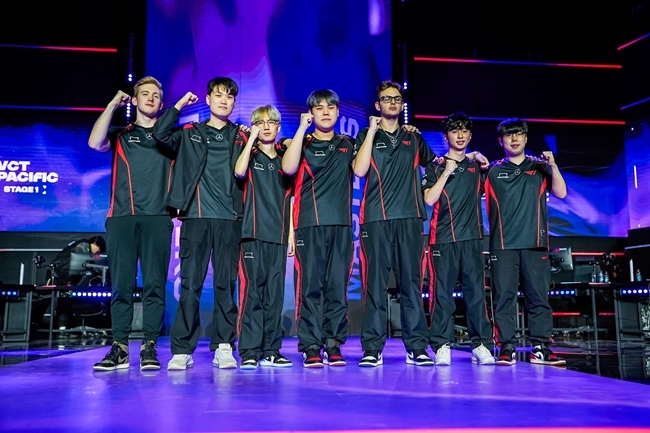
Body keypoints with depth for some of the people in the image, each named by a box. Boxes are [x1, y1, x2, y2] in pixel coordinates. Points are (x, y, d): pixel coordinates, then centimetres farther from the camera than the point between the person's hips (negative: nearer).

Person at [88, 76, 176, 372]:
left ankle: (149, 347, -1)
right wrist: (112, 105, 1)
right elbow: (95, 143, 0)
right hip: (121, 217, 1)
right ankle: (119, 348, 3)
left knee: (154, 284, -4)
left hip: (157, 218, 0)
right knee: (121, 284, -2)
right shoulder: (120, 135, 19)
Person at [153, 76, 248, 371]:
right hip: (196, 217, 0)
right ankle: (182, 350, 4)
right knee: (190, 284, -2)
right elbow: (160, 133, -3)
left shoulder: (240, 137, 14)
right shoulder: (190, 134, 14)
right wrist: (180, 104, 3)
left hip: (229, 219, 1)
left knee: (225, 284, 2)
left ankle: (223, 346, 8)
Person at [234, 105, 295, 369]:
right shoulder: (251, 155, 7)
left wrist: (291, 233, 10)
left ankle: (271, 351, 10)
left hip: (278, 235, 4)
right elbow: (239, 171, -18)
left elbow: (289, 200, 17)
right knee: (252, 292, -7)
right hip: (254, 233, -3)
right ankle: (249, 352, -2)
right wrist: (251, 139, -10)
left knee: (275, 294, 4)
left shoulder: (284, 158, 17)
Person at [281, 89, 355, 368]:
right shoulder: (303, 143, 9)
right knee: (310, 286, -5)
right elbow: (288, 168, -9)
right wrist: (302, 128, -8)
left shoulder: (347, 144, 20)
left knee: (338, 286, 2)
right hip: (310, 223, -2)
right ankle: (311, 347, 0)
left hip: (341, 223, 3)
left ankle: (334, 344, 9)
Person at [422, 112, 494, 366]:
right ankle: (442, 346, 2)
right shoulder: (436, 166, 8)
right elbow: (429, 199, -5)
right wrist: (447, 172, -9)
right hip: (443, 239, -2)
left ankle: (481, 344, 7)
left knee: (476, 292, 1)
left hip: (472, 238, 3)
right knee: (442, 293, -3)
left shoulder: (477, 167, 17)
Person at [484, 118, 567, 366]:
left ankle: (540, 348, 5)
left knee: (539, 297, 0)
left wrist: (553, 166, -5)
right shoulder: (492, 171, 13)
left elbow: (561, 193, 7)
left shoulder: (539, 168, 15)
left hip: (534, 243, 1)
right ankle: (507, 348, 1)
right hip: (503, 245, -1)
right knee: (505, 298, -3)